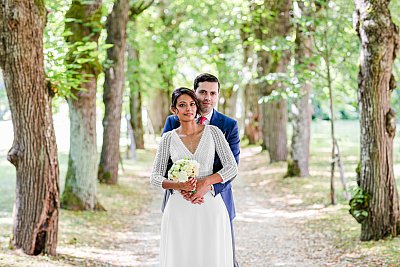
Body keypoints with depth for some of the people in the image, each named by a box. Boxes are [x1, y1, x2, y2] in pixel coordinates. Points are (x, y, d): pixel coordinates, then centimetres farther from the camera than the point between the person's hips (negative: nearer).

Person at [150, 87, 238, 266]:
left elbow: (232, 168, -1)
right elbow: (155, 177, 3)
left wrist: (203, 182, -15)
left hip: (210, 207, 0)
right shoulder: (168, 138, 6)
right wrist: (180, 185, -16)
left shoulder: (213, 132, 3)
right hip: (179, 209, 1)